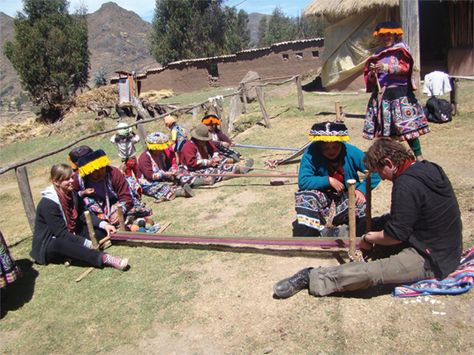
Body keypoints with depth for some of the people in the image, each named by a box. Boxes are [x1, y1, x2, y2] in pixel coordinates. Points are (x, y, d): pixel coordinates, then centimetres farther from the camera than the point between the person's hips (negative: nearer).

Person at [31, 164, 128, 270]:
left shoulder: (72, 194, 0)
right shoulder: (47, 203, -23)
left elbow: (85, 214, 1)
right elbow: (61, 233, -26)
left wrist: (103, 224, -17)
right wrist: (87, 243, -29)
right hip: (49, 244, -8)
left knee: (101, 230, -5)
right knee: (61, 243, -42)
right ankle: (104, 258, -57)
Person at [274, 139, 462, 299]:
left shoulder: (407, 184, -25)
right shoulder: (430, 168, 4)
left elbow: (396, 235, -20)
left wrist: (369, 239, -2)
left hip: (431, 262, -10)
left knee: (368, 273, -23)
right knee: (379, 223, 21)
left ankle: (311, 278, -17)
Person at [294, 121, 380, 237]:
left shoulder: (352, 152, -13)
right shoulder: (311, 153, -17)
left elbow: (375, 173, -9)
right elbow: (303, 181, -23)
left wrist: (362, 189, -22)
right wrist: (328, 180, -23)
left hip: (348, 197, 1)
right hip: (321, 198, -1)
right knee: (305, 197, -30)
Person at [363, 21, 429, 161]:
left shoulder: (400, 49, 5)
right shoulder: (376, 56, 14)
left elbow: (405, 67, -8)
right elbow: (369, 79, 14)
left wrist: (387, 68, -17)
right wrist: (372, 74, -8)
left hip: (399, 93, -4)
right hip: (381, 95, 4)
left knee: (407, 124, -8)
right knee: (383, 127, 5)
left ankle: (418, 154, -2)